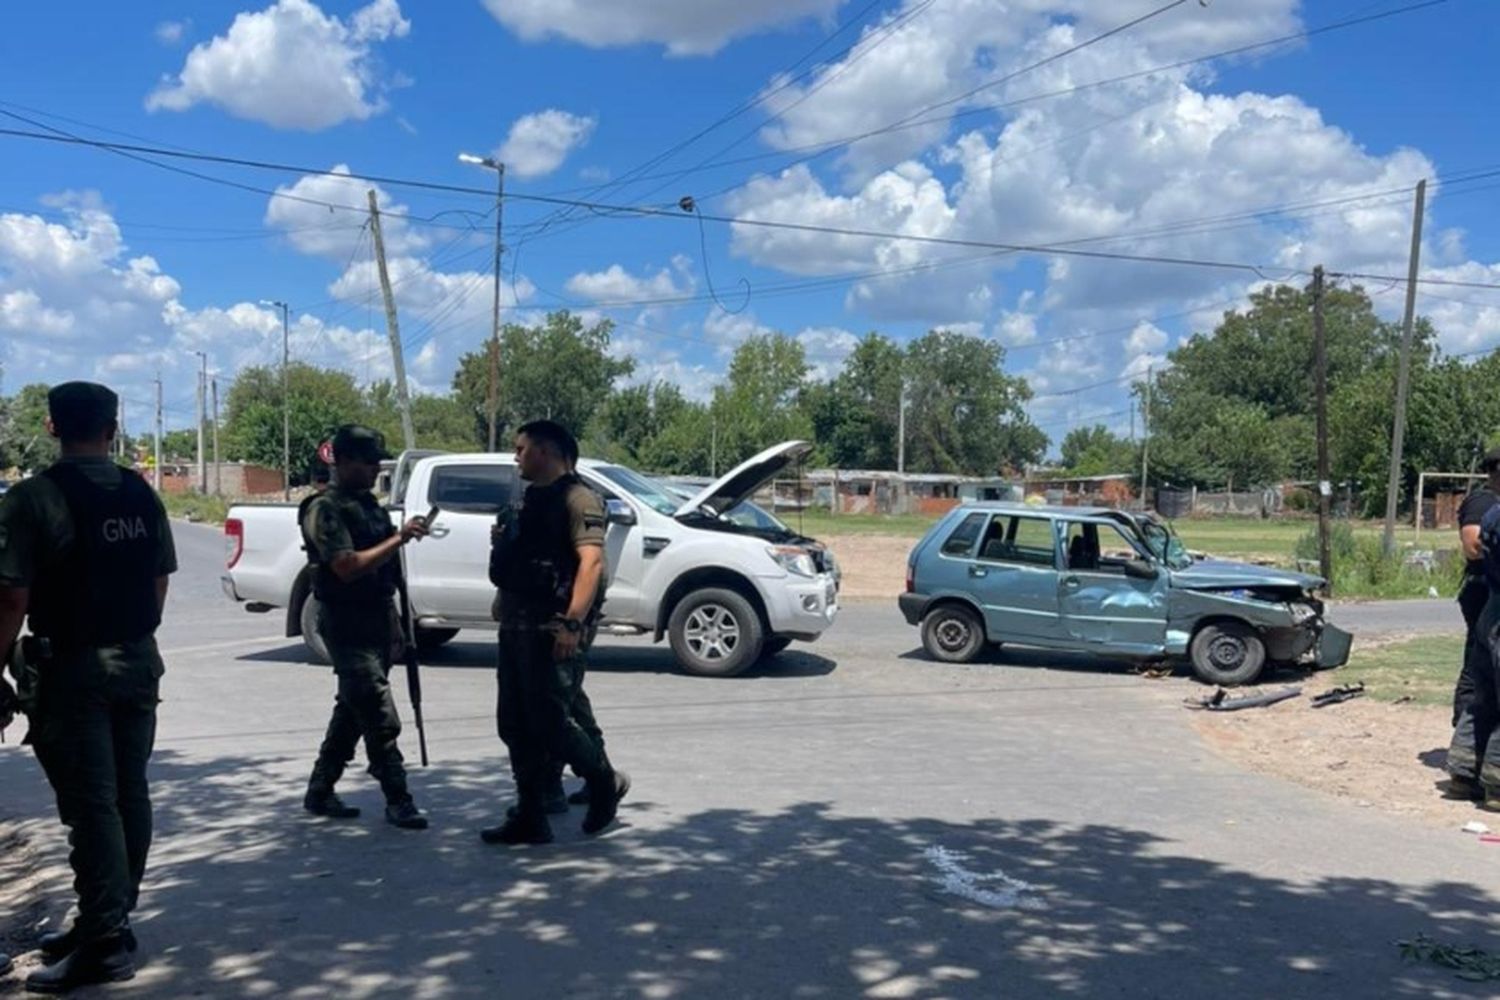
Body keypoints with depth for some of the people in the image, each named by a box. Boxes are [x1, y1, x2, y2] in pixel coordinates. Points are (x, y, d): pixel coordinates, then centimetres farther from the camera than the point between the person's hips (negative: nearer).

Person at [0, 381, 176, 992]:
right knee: (129, 795, 12)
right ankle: (109, 921, 24)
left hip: (72, 669, -6)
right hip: (137, 663, 6)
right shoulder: (141, 495, 6)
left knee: (90, 804, -3)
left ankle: (105, 942, 0)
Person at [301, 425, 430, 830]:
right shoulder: (325, 509, -12)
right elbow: (348, 566, -22)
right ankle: (397, 801, -3)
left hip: (377, 621, 9)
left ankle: (320, 792, 26)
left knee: (352, 711, 15)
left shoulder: (370, 504, 14)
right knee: (380, 718, -9)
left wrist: (394, 620, 21)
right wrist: (399, 538, -23)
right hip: (347, 625, -9)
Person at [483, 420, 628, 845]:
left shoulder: (577, 498, -9)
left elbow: (591, 560, -19)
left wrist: (573, 622, -26)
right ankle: (530, 818, 16)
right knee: (515, 725, 9)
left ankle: (606, 783, 17)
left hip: (551, 629, -10)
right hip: (516, 625, 10)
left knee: (551, 720, -6)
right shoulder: (532, 499, 20)